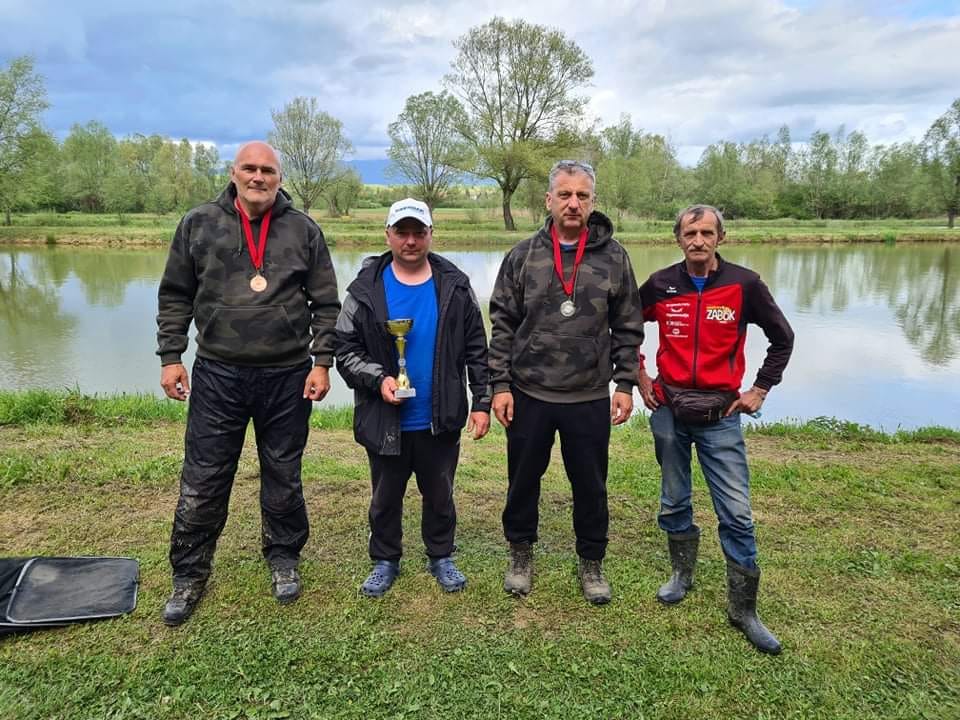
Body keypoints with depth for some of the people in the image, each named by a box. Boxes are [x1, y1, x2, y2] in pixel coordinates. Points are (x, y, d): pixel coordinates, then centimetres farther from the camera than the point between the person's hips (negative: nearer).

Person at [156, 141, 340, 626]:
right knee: (202, 481, 7)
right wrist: (170, 356, 1)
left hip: (287, 377, 0)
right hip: (217, 374, 1)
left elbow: (326, 305, 3)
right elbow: (175, 296, 7)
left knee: (283, 477, 12)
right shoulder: (199, 224, 3)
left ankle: (283, 558, 32)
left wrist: (322, 362, -3)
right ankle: (189, 574, 25)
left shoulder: (304, 230, 2)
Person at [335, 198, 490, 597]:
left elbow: (476, 350, 1)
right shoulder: (366, 289, -4)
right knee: (385, 498, 16)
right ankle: (385, 560, 36)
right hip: (385, 421, 0)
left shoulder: (455, 286, -1)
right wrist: (378, 379, -18)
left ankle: (441, 557, 37)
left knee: (440, 495, 17)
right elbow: (345, 349, -2)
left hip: (441, 421, 1)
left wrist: (481, 403, -2)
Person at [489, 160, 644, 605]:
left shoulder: (613, 257, 0)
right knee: (523, 480, 14)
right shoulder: (522, 256, -1)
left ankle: (591, 563, 32)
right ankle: (521, 554, 35)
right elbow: (502, 325, 1)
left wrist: (625, 385, -1)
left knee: (591, 485, 11)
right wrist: (500, 384, -4)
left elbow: (627, 329, 4)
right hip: (528, 395, 0)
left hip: (590, 399, 0)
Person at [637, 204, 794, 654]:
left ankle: (743, 609, 12)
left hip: (719, 416, -2)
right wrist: (639, 376, 7)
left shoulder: (743, 284, -6)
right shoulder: (661, 284, -2)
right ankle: (682, 573, 37)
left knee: (737, 514, -2)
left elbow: (782, 338, 5)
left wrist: (760, 389, 1)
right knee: (674, 503, 14)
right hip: (668, 411, 2)